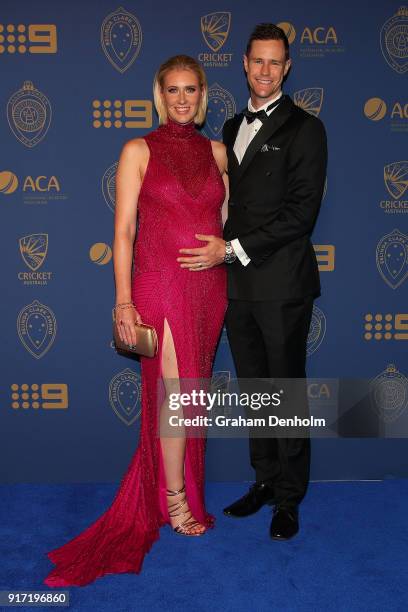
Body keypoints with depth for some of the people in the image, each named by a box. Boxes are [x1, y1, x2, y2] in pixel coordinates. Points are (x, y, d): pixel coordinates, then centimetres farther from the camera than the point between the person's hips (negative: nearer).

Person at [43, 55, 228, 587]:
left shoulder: (216, 151, 10)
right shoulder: (139, 151, -2)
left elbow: (224, 219, 14)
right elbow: (124, 231, -6)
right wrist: (124, 303, -11)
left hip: (209, 286, 5)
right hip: (160, 285, -4)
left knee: (192, 390, 12)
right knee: (176, 394, -2)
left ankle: (164, 478, 32)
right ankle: (176, 499, 19)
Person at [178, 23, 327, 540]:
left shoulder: (304, 128, -4)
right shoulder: (232, 128, 16)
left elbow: (301, 211, -13)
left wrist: (234, 248, -15)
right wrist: (221, 250, 3)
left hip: (282, 284, -6)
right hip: (237, 283, 6)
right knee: (253, 389, 14)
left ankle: (289, 499, 20)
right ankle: (264, 481, 31)